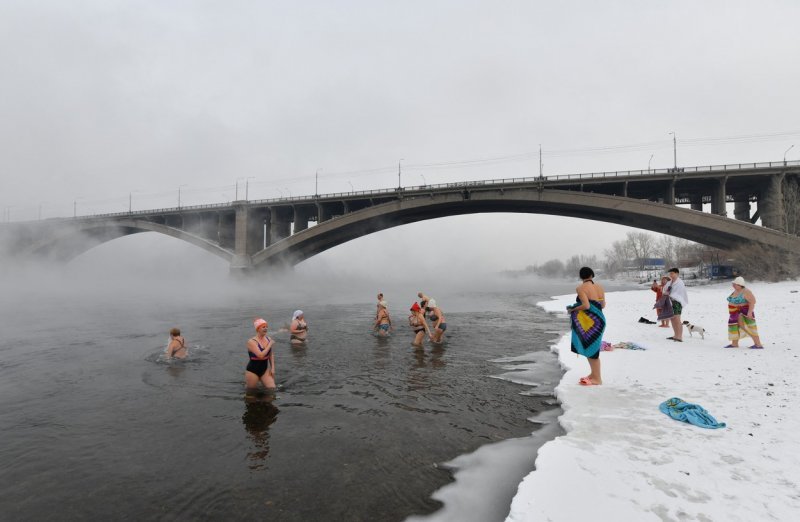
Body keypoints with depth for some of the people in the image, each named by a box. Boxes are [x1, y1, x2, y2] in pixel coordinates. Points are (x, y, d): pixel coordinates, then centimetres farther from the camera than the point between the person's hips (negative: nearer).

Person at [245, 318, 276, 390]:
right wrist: (270, 345, -21)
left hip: (265, 369, 5)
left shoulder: (268, 339, 0)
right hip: (252, 370, -5)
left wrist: (272, 368, 5)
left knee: (272, 388, -4)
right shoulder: (252, 342, -19)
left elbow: (271, 355, 11)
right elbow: (261, 355, -31)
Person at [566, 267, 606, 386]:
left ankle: (597, 379, 6)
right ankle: (593, 374, 27)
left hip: (589, 321, -8)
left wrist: (572, 309, -8)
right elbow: (603, 305, 13)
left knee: (590, 348, 0)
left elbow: (586, 305, -21)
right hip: (598, 320, 8)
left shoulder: (581, 288, -12)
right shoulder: (599, 287, 9)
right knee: (592, 348, 18)